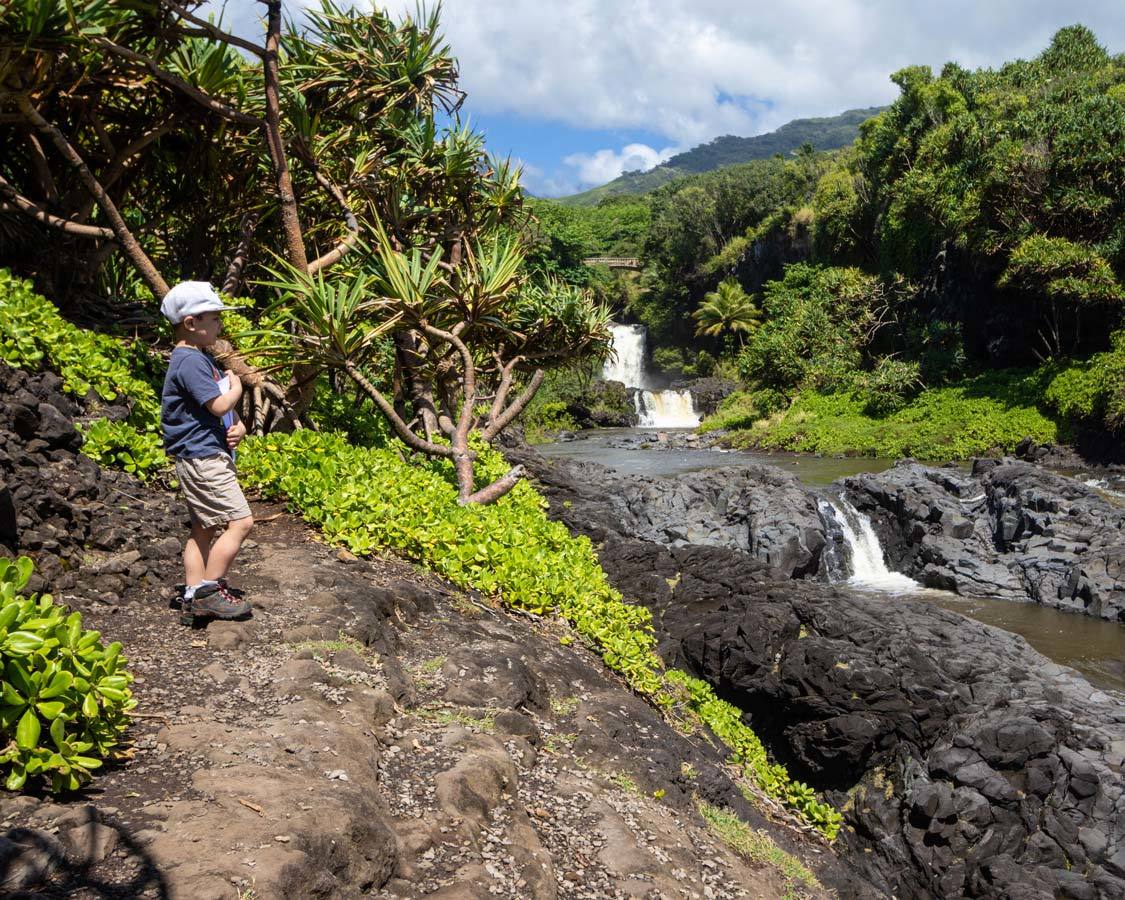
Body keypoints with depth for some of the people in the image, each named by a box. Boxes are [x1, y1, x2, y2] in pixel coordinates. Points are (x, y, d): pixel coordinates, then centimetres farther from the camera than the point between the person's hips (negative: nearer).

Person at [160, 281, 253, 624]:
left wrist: (238, 426, -1)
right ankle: (209, 592, -3)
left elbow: (224, 403, 20)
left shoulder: (201, 358, 17)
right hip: (202, 457, -11)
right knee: (240, 521, -10)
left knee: (204, 528, 13)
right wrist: (236, 388, -2)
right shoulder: (190, 361, -16)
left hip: (202, 457, 11)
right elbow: (220, 404, -23)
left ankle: (193, 600, 18)